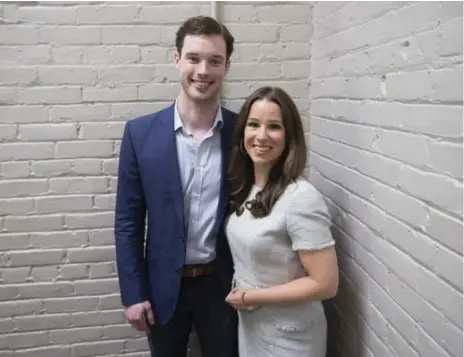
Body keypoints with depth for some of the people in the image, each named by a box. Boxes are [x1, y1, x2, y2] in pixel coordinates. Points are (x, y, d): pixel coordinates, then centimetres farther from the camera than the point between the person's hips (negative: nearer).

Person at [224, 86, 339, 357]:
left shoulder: (301, 198, -24)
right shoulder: (243, 187, -1)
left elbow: (325, 284, -24)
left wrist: (250, 296, -17)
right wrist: (239, 294, -2)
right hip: (248, 325, 7)